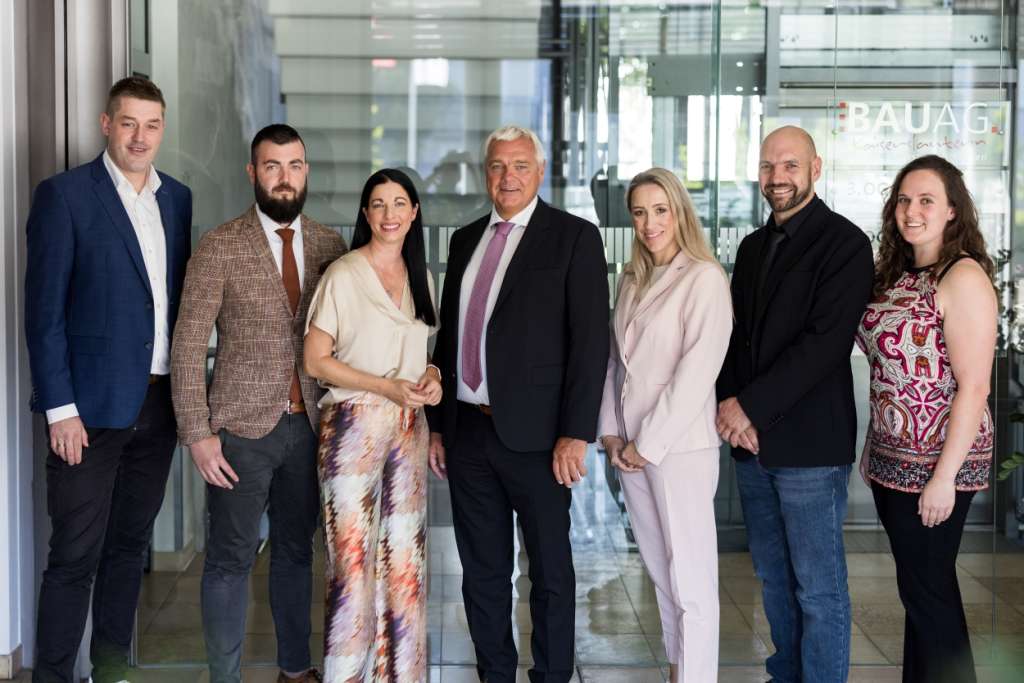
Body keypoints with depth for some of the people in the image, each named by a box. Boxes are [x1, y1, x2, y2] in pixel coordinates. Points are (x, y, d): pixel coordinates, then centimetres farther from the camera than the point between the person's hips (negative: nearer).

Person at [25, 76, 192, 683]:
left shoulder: (177, 198, 10)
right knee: (75, 557, -1)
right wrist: (60, 408, -14)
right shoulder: (64, 194, -6)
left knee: (131, 544, 14)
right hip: (93, 405, -5)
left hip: (160, 401, 5)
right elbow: (45, 309, -9)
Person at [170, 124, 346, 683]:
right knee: (231, 558, 4)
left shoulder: (329, 245, 5)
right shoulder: (220, 248, -7)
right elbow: (188, 346, -7)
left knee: (296, 549, 16)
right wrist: (197, 433, -12)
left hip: (308, 426, 4)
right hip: (243, 428, -4)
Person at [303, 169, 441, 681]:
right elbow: (316, 360, -8)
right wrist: (387, 388, -16)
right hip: (353, 425, -5)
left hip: (408, 428, 5)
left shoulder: (418, 275, 11)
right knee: (353, 558, -2)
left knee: (404, 558, 7)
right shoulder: (343, 274, -7)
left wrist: (431, 375, 0)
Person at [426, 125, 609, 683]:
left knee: (550, 569, 7)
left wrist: (575, 434, -15)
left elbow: (590, 340, -10)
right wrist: (437, 424, 14)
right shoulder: (465, 240, 13)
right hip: (467, 431, 5)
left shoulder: (574, 238, -4)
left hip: (535, 434, -5)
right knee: (482, 569, 13)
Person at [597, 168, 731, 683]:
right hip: (630, 446, 6)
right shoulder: (632, 279, 12)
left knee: (691, 576, -1)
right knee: (659, 571, 13)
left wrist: (649, 444, -13)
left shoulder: (704, 278, -10)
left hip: (680, 445, -6)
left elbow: (697, 371, -15)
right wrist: (612, 432, 3)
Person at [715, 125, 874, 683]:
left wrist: (751, 406, -16)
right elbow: (734, 332, 13)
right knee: (773, 576, 15)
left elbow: (823, 343, -16)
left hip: (809, 445, -7)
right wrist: (731, 407, -4)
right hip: (751, 440, 7)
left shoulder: (843, 243, -8)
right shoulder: (753, 246, 15)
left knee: (818, 589, 0)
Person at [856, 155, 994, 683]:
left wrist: (945, 476, -20)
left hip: (934, 463, -8)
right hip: (892, 460, 8)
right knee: (917, 585, 16)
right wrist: (874, 450, 11)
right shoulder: (898, 274, 10)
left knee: (927, 589, 2)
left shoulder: (963, 277, -14)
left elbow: (973, 387, -18)